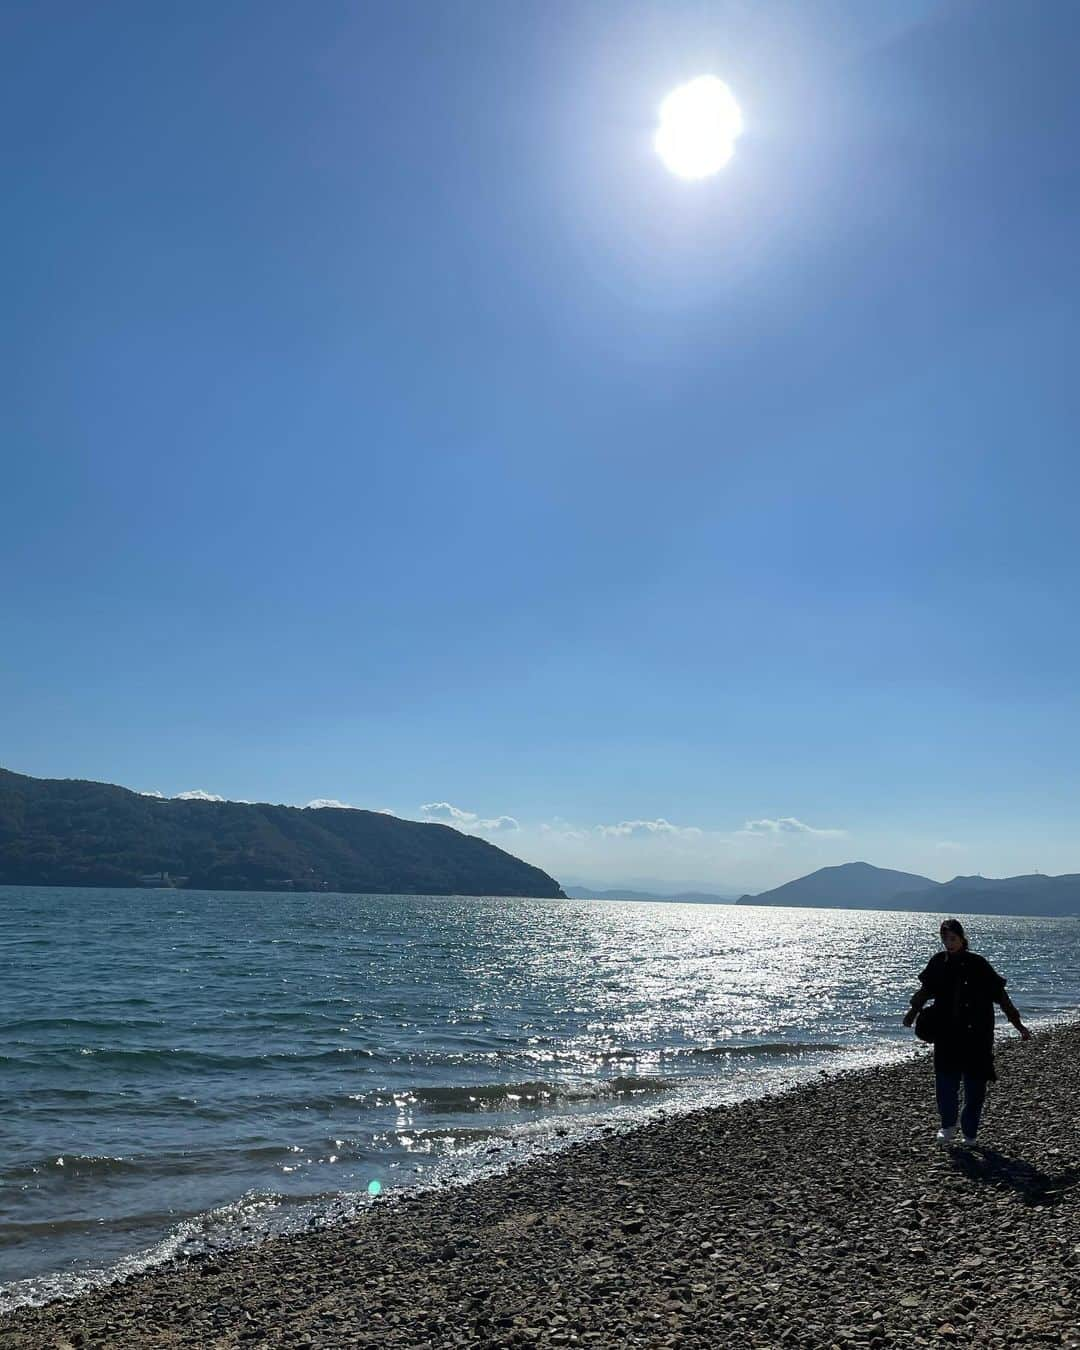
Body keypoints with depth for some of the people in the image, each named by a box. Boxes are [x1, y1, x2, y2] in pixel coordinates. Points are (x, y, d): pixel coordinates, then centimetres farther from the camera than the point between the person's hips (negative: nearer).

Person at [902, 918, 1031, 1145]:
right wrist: (913, 1011, 0)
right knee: (945, 1082, -3)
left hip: (975, 1035, -2)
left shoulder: (977, 964, -6)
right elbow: (925, 990, 12)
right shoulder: (938, 962, 2)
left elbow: (1000, 995, -2)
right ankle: (948, 1126, 17)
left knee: (975, 1085, 4)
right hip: (947, 1034, 2)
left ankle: (969, 1133, 20)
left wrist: (1018, 1024, -3)